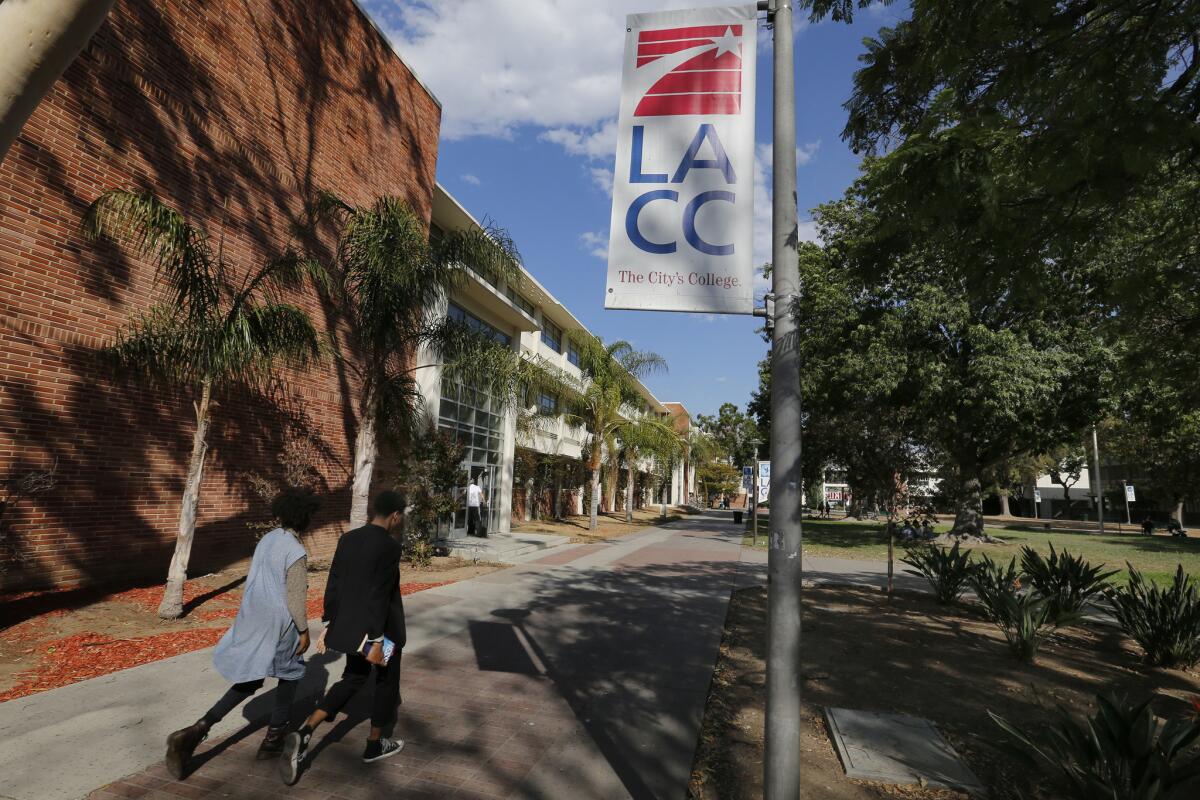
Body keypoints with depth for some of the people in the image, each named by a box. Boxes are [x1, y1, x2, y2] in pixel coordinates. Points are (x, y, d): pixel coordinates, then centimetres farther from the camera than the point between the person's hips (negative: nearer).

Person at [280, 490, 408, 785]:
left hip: (350, 626, 7)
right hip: (381, 628, -6)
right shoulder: (389, 546, -21)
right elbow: (379, 595, -23)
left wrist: (328, 625, 13)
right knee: (386, 682, 16)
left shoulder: (347, 539, 1)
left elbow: (333, 585, 5)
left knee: (352, 679, 22)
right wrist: (377, 640, -18)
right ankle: (374, 745, 30)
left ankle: (304, 733, 7)